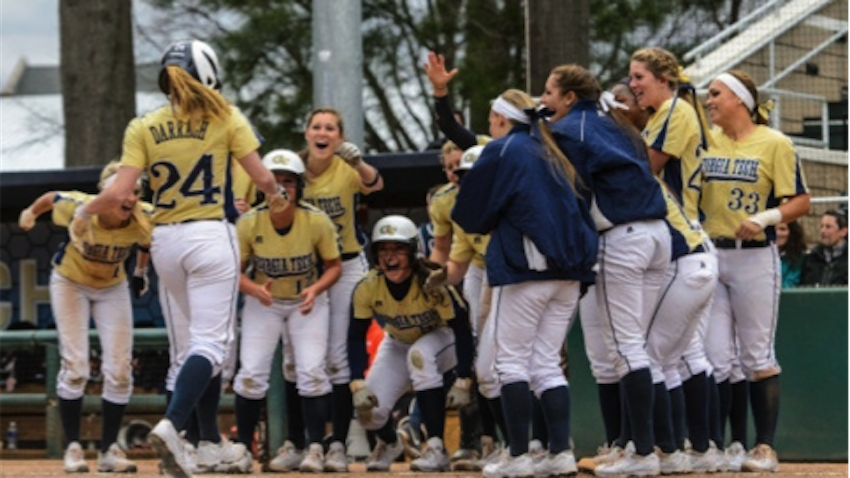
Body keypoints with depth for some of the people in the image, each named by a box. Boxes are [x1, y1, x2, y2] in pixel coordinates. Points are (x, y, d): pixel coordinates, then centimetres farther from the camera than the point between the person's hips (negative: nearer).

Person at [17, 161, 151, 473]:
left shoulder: (145, 218, -29)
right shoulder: (78, 207, -33)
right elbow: (51, 198, -10)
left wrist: (141, 270, 4)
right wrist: (31, 212, 10)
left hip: (112, 287, 2)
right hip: (70, 281, -2)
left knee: (119, 370, -4)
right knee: (75, 367, -9)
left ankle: (109, 450, 5)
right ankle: (72, 447, 0)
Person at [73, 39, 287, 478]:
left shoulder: (143, 128, 2)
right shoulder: (226, 120, -2)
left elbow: (118, 193, -7)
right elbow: (264, 179, -3)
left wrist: (85, 213, 11)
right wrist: (275, 198, 19)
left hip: (165, 242, 4)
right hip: (211, 236, -4)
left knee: (209, 337, 20)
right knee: (210, 343, -7)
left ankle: (211, 441, 21)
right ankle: (171, 424, -30)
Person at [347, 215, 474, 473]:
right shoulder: (367, 288, -23)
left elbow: (462, 330, -25)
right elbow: (356, 337, -14)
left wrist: (463, 381, -31)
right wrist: (358, 384, -27)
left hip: (442, 339, -3)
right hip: (398, 345, 4)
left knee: (420, 354, -39)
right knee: (368, 408, -14)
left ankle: (437, 450, -32)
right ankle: (389, 443, 28)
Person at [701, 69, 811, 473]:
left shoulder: (774, 144, -4)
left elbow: (800, 201, -7)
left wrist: (764, 218, -21)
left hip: (754, 258, -4)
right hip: (708, 255, 4)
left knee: (757, 357, 0)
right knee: (714, 357, 2)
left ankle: (765, 447, 5)